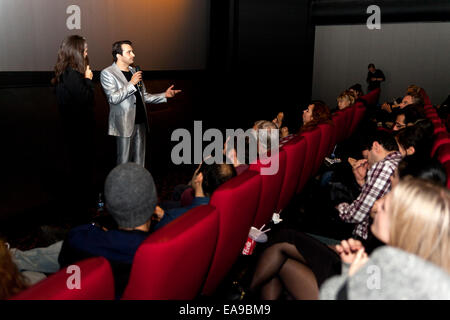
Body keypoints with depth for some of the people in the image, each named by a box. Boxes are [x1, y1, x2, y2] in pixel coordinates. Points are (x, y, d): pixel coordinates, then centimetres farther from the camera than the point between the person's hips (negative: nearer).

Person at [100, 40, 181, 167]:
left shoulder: (134, 72, 19)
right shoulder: (107, 73, -3)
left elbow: (144, 96, 21)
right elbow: (113, 98, -16)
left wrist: (165, 95, 10)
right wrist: (131, 83, -18)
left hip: (140, 123, 7)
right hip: (124, 125, -6)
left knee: (140, 162, 10)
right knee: (124, 162, -1)